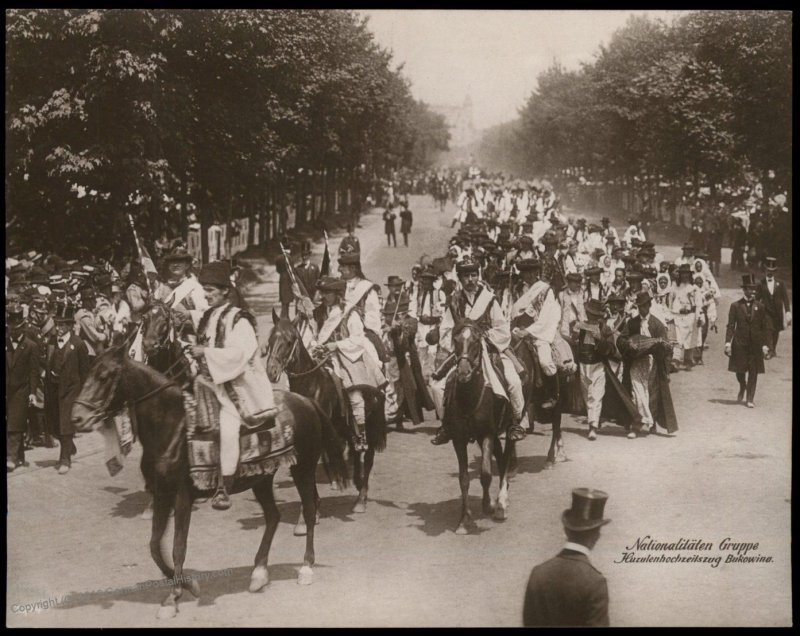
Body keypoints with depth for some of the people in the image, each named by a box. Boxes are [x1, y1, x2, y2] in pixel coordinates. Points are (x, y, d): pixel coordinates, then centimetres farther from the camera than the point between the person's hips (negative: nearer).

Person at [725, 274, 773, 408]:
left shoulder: (760, 307, 2)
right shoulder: (736, 306, 0)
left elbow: (767, 327, 3)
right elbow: (731, 326, -2)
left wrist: (766, 345, -3)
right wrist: (728, 343, -11)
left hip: (756, 344, 0)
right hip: (740, 343, 0)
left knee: (753, 372, 1)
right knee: (739, 370, 7)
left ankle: (750, 399, 10)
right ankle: (742, 387, 38)